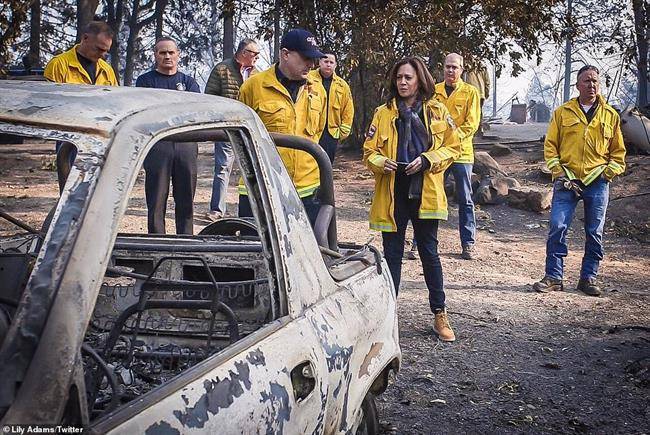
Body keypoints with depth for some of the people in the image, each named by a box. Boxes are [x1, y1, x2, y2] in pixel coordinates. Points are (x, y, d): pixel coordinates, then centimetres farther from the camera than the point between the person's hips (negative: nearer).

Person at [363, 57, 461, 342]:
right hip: (392, 195, 1)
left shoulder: (437, 111, 4)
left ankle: (440, 314, 19)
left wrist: (427, 160, -12)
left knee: (429, 253, 8)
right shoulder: (384, 113, 5)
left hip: (425, 194, 0)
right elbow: (369, 151, 6)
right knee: (392, 255, 7)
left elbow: (453, 147, 4)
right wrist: (381, 162, -16)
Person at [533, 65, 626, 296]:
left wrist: (609, 172, 0)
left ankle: (588, 278, 18)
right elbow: (550, 145, 5)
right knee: (558, 228, -8)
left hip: (597, 182, 2)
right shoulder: (562, 112, 5)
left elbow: (618, 151, 14)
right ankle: (553, 277, 2)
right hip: (567, 181, -1)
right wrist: (558, 171, -6)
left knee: (594, 233, 6)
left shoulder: (610, 115, 9)